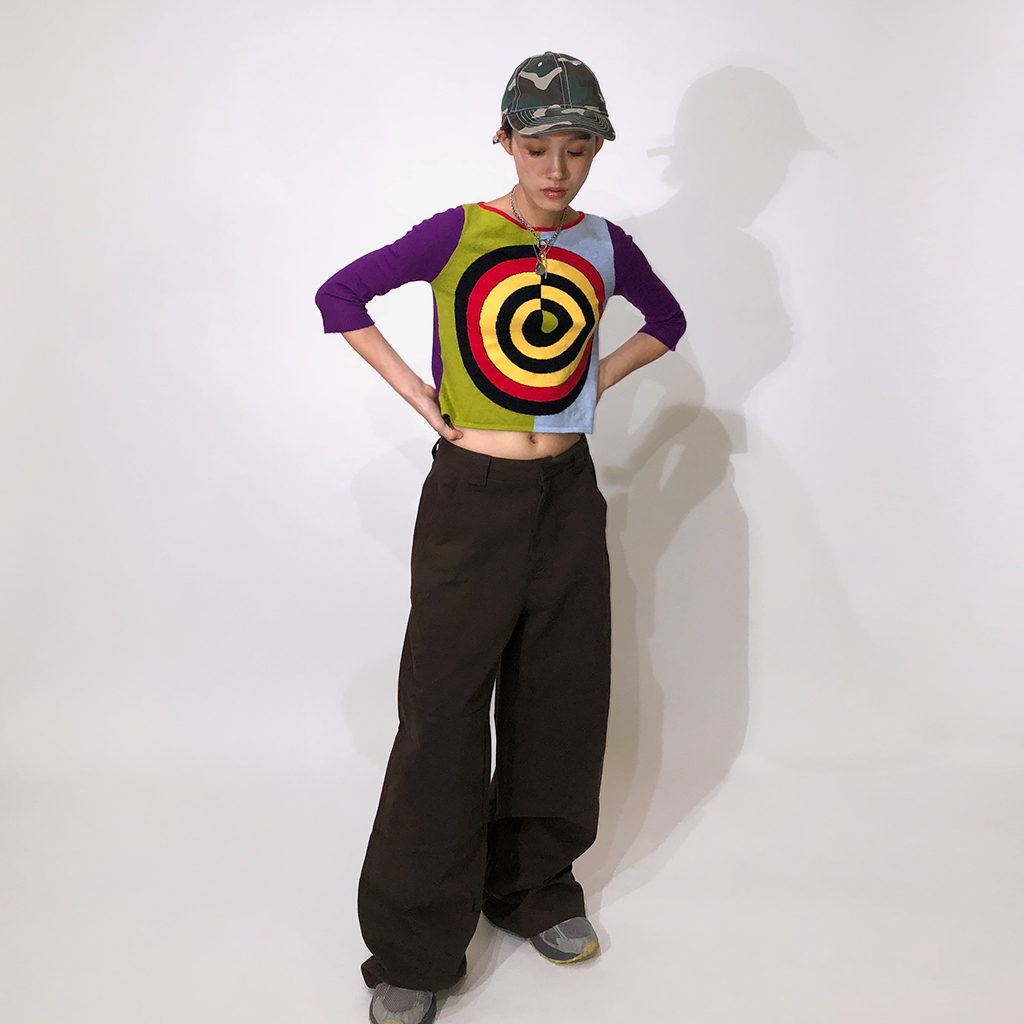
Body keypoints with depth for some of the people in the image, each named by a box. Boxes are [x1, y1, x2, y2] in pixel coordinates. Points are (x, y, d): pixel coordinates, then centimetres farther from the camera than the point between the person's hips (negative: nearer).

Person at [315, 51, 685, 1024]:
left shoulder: (604, 245, 4)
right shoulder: (457, 234, -6)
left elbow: (665, 320, 21)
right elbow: (339, 296, -1)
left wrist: (599, 379, 6)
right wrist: (416, 393, -6)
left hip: (568, 495, 4)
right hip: (472, 497, -4)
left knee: (560, 696, 11)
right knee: (444, 708, 1)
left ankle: (535, 888, 33)